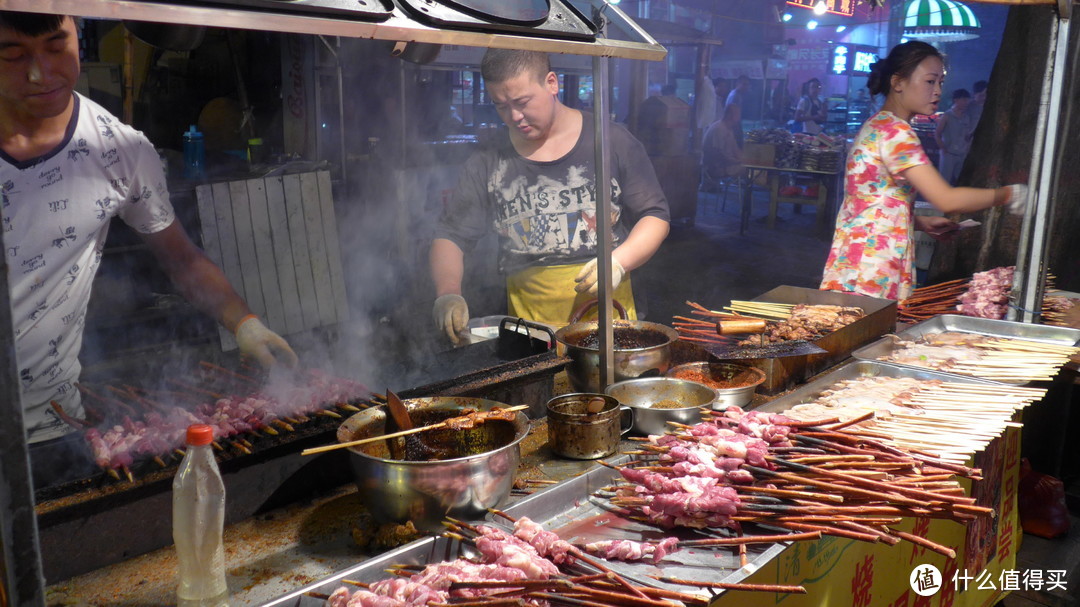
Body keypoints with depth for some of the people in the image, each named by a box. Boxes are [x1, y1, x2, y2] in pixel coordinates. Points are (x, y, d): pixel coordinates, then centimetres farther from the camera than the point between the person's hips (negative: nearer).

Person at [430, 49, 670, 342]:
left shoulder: (611, 142, 4)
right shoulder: (488, 164, 8)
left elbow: (655, 216, 7)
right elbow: (450, 236, 9)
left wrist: (618, 262, -11)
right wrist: (448, 294, -10)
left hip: (607, 314, -1)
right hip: (529, 315, 1)